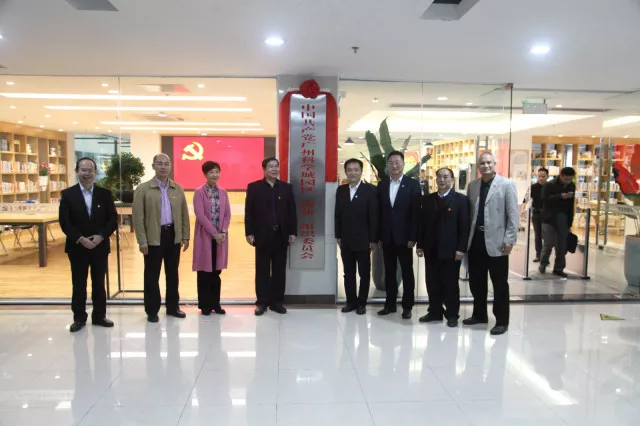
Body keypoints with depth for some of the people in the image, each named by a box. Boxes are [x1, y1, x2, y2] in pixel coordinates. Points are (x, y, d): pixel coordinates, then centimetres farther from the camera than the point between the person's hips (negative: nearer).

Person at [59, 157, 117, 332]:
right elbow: (65, 222, -5)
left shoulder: (105, 194, 3)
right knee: (78, 284, 7)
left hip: (100, 246, 1)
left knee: (99, 283, 9)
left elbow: (113, 219, 0)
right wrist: (80, 239, -16)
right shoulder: (68, 194, 0)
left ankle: (99, 316, 20)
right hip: (77, 247, -1)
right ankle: (79, 318, 19)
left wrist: (101, 236, -14)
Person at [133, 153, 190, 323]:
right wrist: (142, 240, -11)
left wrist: (186, 236, 6)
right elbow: (138, 217, -6)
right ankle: (152, 310, 17)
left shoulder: (178, 189, 8)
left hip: (174, 235, 3)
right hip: (153, 238, -3)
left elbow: (184, 214, 10)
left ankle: (173, 306, 25)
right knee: (152, 275, 5)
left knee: (172, 273, 12)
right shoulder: (143, 189, -3)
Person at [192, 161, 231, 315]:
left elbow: (227, 214, 6)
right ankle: (205, 305, 13)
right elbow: (200, 215, -12)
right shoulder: (199, 192, -5)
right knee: (204, 272, 3)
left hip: (220, 236, 4)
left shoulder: (223, 192, 9)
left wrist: (223, 232, -9)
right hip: (205, 236, -4)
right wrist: (215, 233, -16)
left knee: (216, 272, 10)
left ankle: (215, 303, 19)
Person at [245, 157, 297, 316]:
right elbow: (249, 212, -1)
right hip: (262, 235, -2)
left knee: (279, 271, 7)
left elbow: (292, 212, 6)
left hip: (281, 235, 2)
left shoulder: (286, 187, 7)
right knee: (262, 271, 5)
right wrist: (249, 233, -8)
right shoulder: (254, 187, 2)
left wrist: (293, 232, 0)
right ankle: (262, 302, 14)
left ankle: (277, 302, 17)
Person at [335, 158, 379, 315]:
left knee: (364, 273, 8)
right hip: (346, 240, 4)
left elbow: (374, 216, -8)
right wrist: (338, 236, 4)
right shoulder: (341, 190, 7)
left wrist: (373, 239, -11)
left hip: (363, 240, -4)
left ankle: (361, 303, 20)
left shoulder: (370, 190, -6)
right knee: (348, 273, 11)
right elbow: (338, 214, 9)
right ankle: (351, 301, 22)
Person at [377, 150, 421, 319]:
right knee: (389, 272, 11)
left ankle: (407, 306, 17)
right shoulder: (382, 185, 7)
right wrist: (379, 235, 2)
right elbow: (379, 212, 6)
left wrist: (413, 237, -13)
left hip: (404, 236, -3)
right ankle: (390, 304, 22)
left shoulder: (413, 184, -4)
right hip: (387, 237, 4)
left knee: (407, 272, 7)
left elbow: (416, 213, -7)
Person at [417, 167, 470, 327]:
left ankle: (452, 314, 19)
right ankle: (435, 312, 23)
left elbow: (464, 226, -7)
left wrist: (461, 248, -13)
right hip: (431, 249, 4)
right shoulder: (427, 199, 9)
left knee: (450, 284, 6)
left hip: (451, 250, -4)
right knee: (432, 283, 9)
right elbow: (422, 223, 9)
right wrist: (420, 245, 5)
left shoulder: (461, 199, -3)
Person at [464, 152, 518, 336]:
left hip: (496, 241, -5)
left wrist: (509, 240, -13)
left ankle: (502, 321, 16)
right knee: (476, 281, 14)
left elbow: (513, 214, -8)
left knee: (500, 283, 5)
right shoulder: (472, 185, 10)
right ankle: (479, 314, 30)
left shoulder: (506, 184, -4)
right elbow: (469, 212, 10)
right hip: (475, 239, 5)